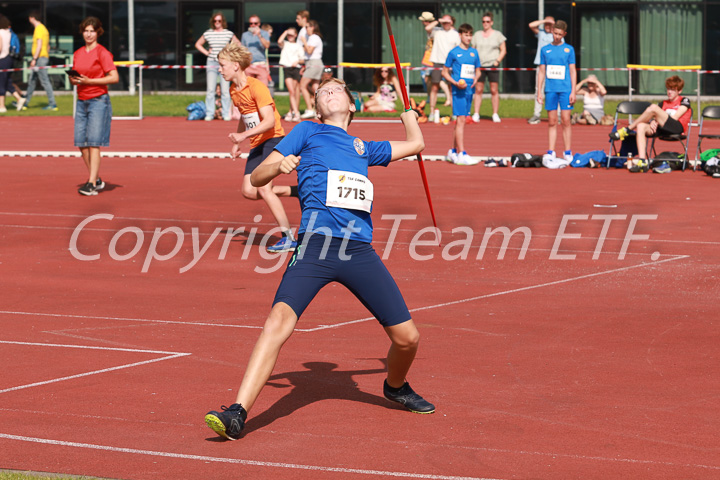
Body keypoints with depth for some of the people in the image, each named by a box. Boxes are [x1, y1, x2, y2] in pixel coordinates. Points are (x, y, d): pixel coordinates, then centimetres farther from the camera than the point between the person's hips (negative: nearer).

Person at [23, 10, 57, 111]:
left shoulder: (39, 29, -13)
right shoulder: (44, 29, 17)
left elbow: (39, 45, -20)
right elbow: (48, 46, 21)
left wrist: (34, 59, -21)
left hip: (40, 58, -10)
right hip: (44, 56, 10)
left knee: (45, 81, -9)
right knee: (31, 81, 14)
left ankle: (52, 104, -10)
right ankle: (25, 103, 20)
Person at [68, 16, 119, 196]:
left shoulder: (102, 53, -7)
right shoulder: (78, 54, 14)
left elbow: (114, 77, -13)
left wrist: (89, 81, -17)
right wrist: (73, 79, -2)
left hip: (98, 101, -7)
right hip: (81, 101, 7)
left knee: (93, 143, -10)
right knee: (81, 143, 4)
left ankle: (92, 184, -10)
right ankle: (96, 179, 16)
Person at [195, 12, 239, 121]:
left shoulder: (229, 34, 5)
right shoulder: (208, 33, 7)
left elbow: (238, 45, 18)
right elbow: (198, 44, 20)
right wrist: (206, 52, 8)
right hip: (212, 62, 1)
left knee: (225, 90, -4)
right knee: (210, 90, -4)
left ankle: (226, 114, 2)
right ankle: (209, 114, 2)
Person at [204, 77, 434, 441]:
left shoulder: (363, 148, 29)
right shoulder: (307, 132, 20)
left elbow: (415, 144, 45)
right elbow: (256, 178, 14)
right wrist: (280, 165, -7)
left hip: (359, 250, 4)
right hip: (315, 244, -4)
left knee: (407, 337, 3)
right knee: (278, 322, -25)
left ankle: (396, 387, 36)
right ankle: (237, 414, -27)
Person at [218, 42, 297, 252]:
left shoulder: (257, 87, -18)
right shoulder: (233, 91, 9)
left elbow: (269, 121, -24)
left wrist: (243, 136, -29)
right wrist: (236, 142, 17)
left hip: (273, 139, -9)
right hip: (256, 145, 9)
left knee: (263, 188, -19)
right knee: (249, 191, -3)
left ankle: (288, 238, -14)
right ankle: (296, 191, 13)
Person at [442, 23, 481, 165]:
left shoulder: (474, 53, 12)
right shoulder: (454, 52, -2)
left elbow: (478, 71, 21)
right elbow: (445, 72, 1)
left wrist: (476, 78, -2)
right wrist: (455, 82, -15)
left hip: (469, 90, 6)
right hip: (458, 90, -6)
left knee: (460, 121, 11)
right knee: (461, 119, -13)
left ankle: (453, 152, 21)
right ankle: (461, 154, -17)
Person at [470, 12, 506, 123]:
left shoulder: (497, 35, 6)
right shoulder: (477, 35, 14)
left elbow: (503, 50, 6)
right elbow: (473, 50, 17)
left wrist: (497, 61, -7)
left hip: (492, 65, -2)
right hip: (479, 65, 2)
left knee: (494, 90, -3)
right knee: (478, 90, -1)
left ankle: (495, 114, 3)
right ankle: (476, 114, 0)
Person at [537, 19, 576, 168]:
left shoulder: (569, 49, 5)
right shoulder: (545, 50, 9)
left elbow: (573, 71, 4)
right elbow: (541, 71, 12)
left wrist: (573, 92, -2)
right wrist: (539, 91, 6)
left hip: (565, 89, -2)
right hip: (550, 89, 2)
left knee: (565, 121, -3)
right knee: (552, 122, 3)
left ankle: (568, 154, 1)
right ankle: (550, 154, 5)